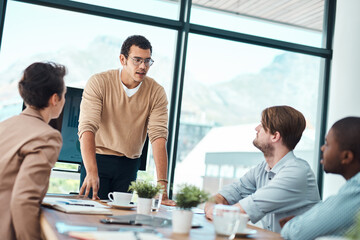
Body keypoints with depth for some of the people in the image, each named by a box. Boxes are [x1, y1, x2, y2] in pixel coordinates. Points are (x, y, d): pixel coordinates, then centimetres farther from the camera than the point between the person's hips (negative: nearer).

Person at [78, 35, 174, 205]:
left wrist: (162, 184, -26)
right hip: (97, 159, -2)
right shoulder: (98, 83, -13)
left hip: (129, 164, 2)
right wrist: (92, 172, -37)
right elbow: (87, 127, -23)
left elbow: (158, 136, -16)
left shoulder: (157, 93, -7)